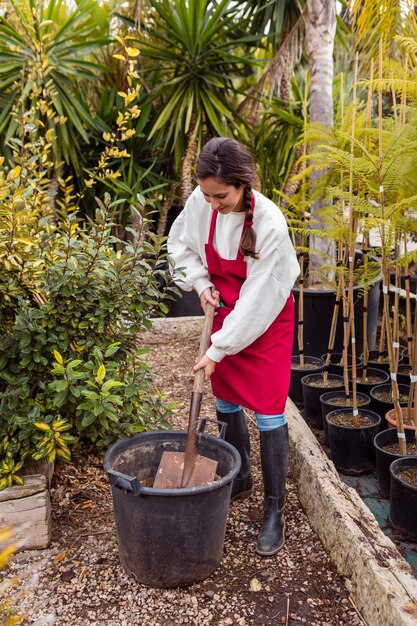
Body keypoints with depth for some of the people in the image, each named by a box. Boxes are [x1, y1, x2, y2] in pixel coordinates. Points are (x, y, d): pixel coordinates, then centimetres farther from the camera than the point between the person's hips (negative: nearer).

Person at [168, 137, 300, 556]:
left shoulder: (269, 223, -30)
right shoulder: (200, 203, -14)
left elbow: (257, 299, -26)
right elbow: (181, 244, 6)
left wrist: (217, 351, -23)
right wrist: (201, 284, -9)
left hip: (266, 320, -5)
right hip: (226, 312, 6)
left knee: (268, 414, -4)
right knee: (226, 403, 15)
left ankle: (274, 512, 11)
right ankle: (241, 479, 38)